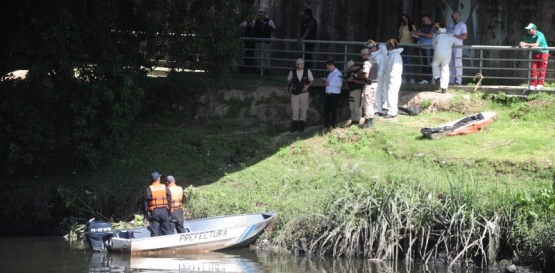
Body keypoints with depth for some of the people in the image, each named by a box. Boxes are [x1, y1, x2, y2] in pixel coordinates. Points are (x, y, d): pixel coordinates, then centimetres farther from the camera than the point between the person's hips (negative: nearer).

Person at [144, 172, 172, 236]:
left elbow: (146, 202, -6)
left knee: (154, 232, -1)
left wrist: (146, 215, -1)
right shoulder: (165, 188, 2)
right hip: (164, 211, 2)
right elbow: (169, 200, 3)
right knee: (166, 230, 10)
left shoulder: (149, 189, -5)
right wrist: (169, 212, 9)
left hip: (154, 212, -2)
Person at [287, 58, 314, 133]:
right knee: (295, 109, -2)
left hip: (304, 92, 0)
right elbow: (289, 80, 15)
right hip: (294, 93, 0)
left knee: (303, 109, 8)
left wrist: (307, 86, -12)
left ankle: (302, 124, 18)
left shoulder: (307, 71, -6)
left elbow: (311, 80, 5)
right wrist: (290, 85, 0)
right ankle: (295, 124, 6)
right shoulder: (292, 72, -5)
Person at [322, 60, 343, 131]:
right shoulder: (330, 73, 17)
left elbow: (339, 84, -20)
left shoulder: (338, 73, -10)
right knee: (326, 110, 8)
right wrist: (326, 81, 5)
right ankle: (326, 126, 14)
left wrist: (329, 84, -19)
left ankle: (332, 126, 6)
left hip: (334, 94, -8)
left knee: (333, 110, -1)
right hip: (328, 94, 8)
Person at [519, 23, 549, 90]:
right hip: (535, 53, 5)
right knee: (533, 69, -1)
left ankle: (540, 84, 1)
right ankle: (533, 84, 2)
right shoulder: (528, 36, -4)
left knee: (541, 69, -5)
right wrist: (522, 45, -32)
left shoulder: (540, 35, -24)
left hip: (543, 52, -5)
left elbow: (536, 44, -35)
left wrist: (526, 44, -40)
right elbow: (525, 43, -7)